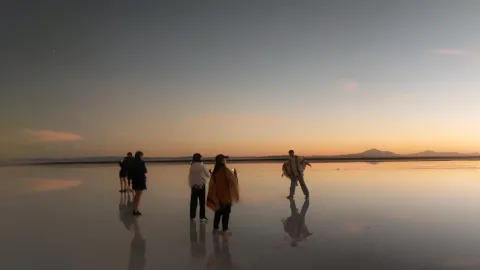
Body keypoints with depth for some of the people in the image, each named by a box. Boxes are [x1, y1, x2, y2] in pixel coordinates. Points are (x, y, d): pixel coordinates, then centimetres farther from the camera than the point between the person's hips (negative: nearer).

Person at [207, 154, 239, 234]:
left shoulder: (215, 171, 4)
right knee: (226, 212, 3)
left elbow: (212, 183, 7)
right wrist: (234, 173, 6)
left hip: (218, 195, 6)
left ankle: (215, 228, 17)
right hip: (226, 195, -6)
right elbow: (232, 178, -11)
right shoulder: (225, 169, -15)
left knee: (218, 211, 15)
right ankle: (225, 229, 3)